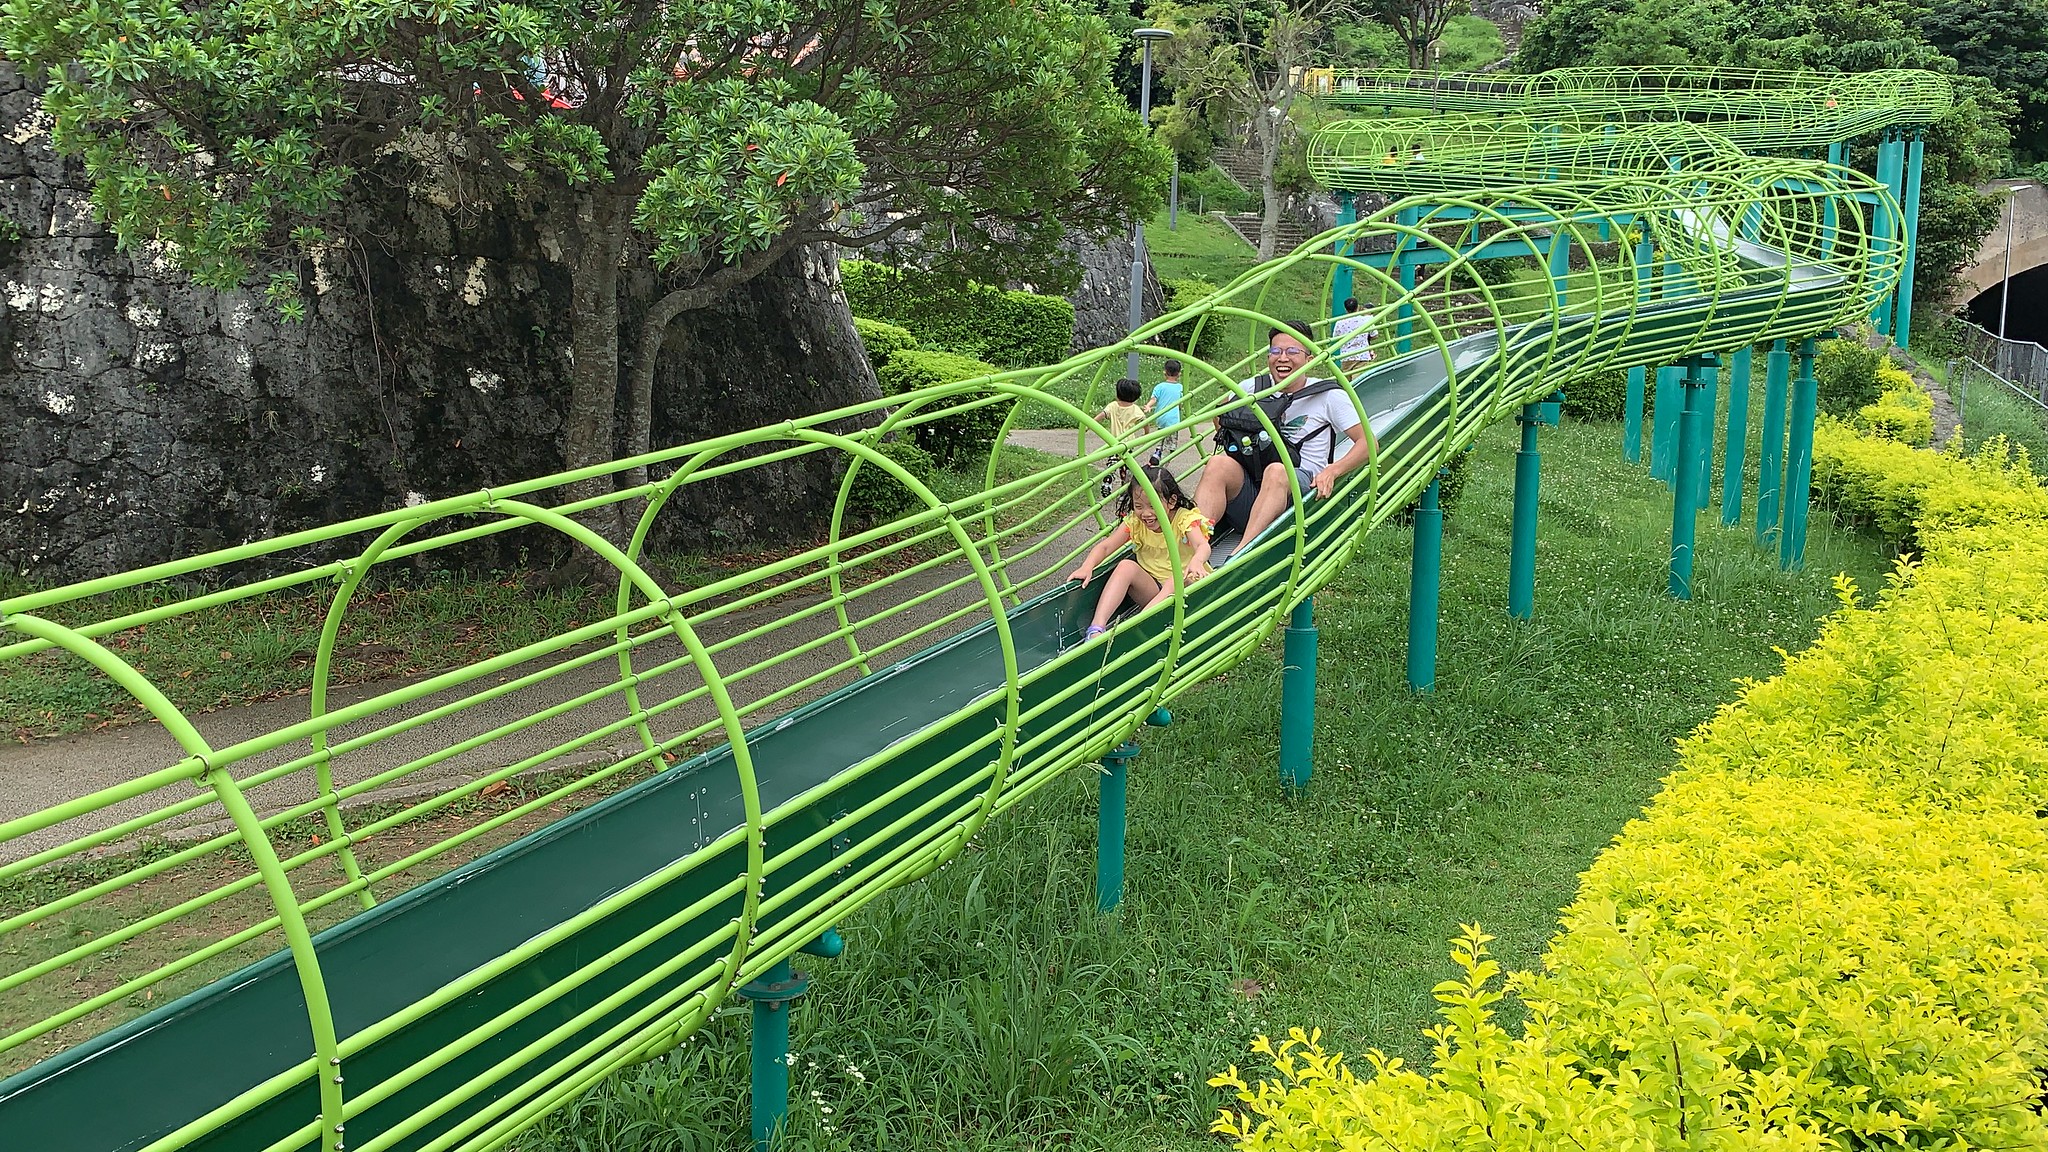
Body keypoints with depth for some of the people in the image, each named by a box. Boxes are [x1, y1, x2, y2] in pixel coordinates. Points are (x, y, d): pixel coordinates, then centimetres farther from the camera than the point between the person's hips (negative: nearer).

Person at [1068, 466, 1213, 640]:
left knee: (1181, 578, -36)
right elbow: (1105, 546, -7)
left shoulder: (1185, 519, -12)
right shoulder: (1135, 522, 0)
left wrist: (1196, 561, -56)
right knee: (1126, 566, -23)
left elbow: (1202, 546, -31)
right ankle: (1097, 628, -38)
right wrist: (1087, 567, -27)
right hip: (1151, 589, 3)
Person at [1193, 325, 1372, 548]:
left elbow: (1367, 442, 2)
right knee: (1218, 464, -28)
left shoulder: (1329, 396, 6)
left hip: (1302, 483, -3)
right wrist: (1232, 445, 17)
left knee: (1277, 471, -38)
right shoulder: (1253, 388, 16)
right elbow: (1220, 415, 35)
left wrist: (1332, 471, -14)